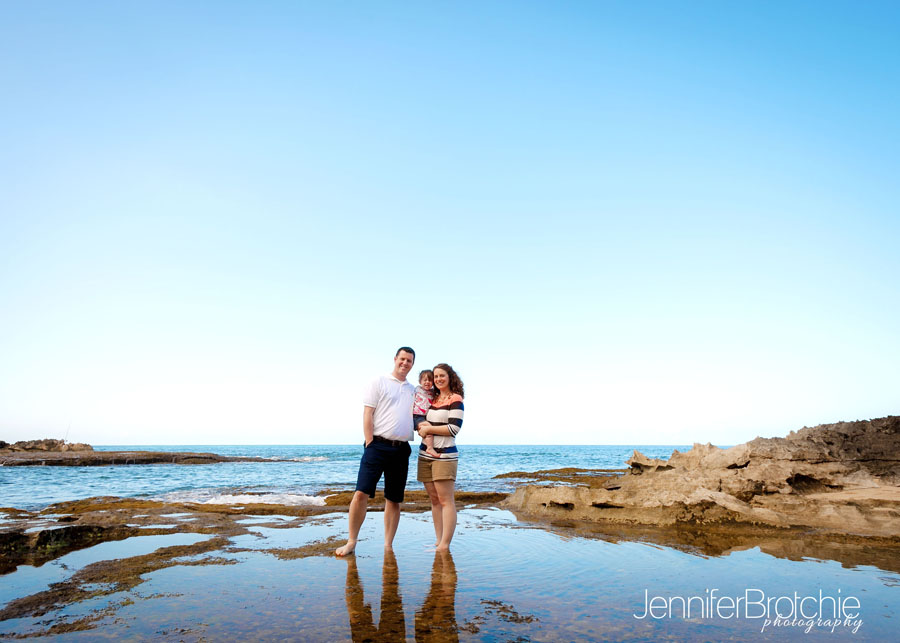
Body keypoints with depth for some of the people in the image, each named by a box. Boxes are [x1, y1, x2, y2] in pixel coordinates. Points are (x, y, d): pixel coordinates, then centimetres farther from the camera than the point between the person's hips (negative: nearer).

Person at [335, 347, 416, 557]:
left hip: (401, 450, 4)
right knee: (361, 493, -10)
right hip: (378, 445, -4)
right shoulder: (379, 382, 2)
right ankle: (351, 541, 3)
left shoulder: (413, 391, 17)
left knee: (394, 500, 7)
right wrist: (371, 445, -10)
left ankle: (388, 546, 16)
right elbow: (367, 415, -4)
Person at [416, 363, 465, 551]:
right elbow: (422, 421, 24)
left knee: (445, 500, -5)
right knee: (434, 500, 9)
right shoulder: (432, 398, 14)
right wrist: (422, 425, 3)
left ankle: (445, 545, -2)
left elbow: (454, 428, -12)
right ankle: (439, 541, 16)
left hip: (444, 455, -7)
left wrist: (428, 428, -10)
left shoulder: (455, 399, -5)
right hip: (425, 454, 7)